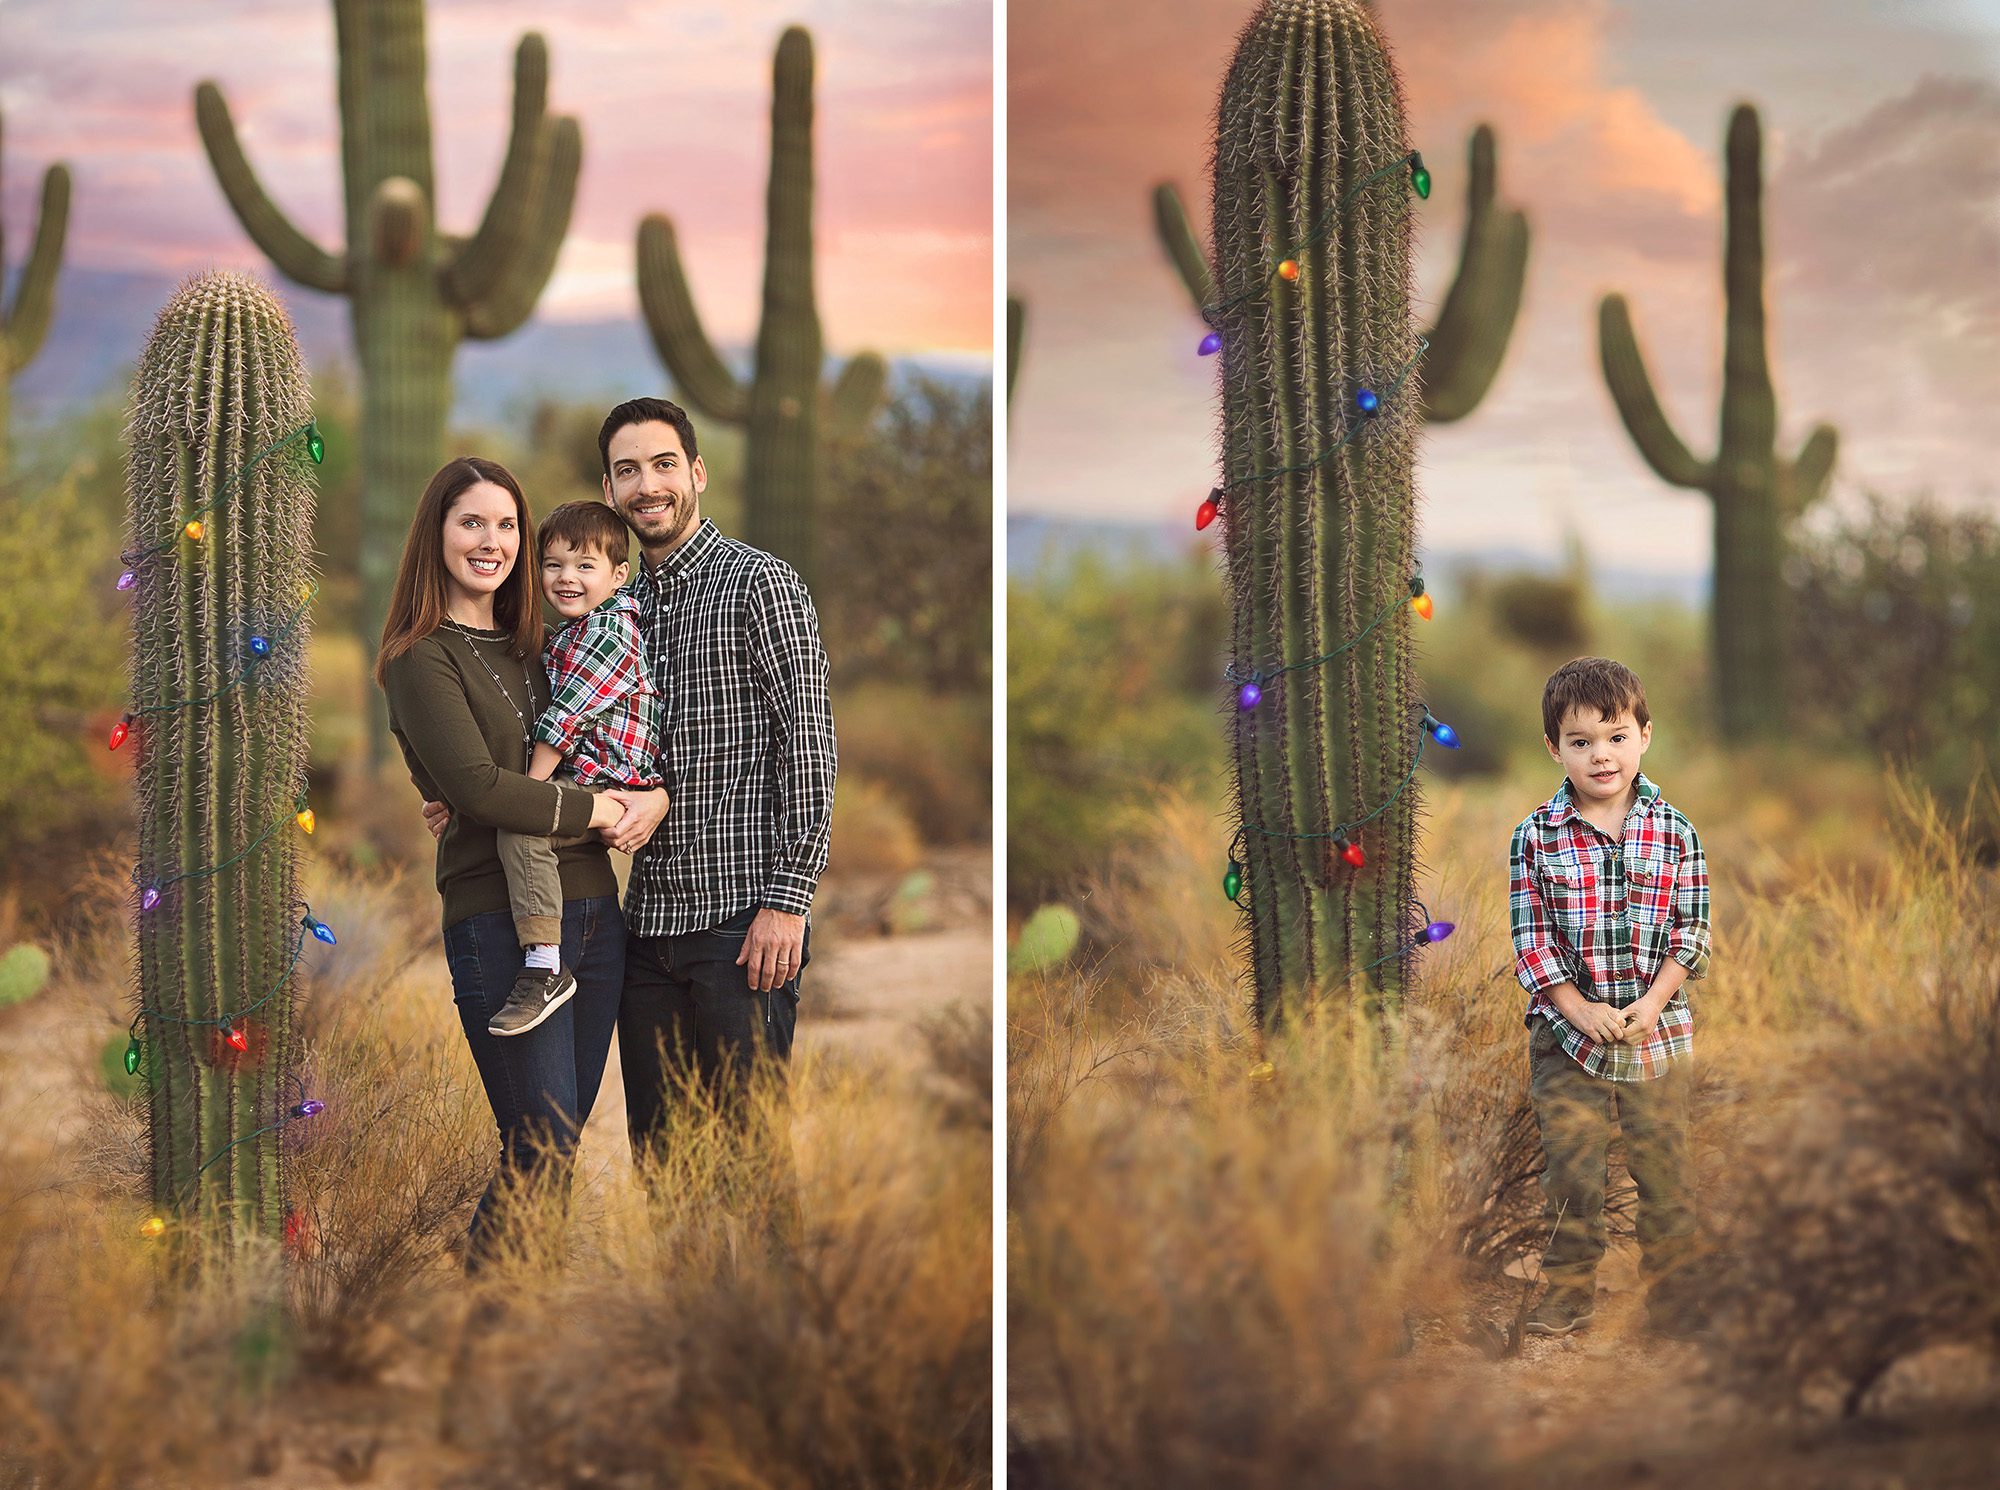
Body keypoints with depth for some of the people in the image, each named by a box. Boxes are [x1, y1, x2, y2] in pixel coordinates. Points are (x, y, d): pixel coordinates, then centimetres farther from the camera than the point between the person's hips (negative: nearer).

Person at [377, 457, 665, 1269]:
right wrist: (597, 809, -8)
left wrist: (654, 795, -3)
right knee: (539, 1159, -7)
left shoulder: (534, 647, 16)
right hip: (501, 921, -7)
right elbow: (476, 784, -17)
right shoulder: (424, 659, -5)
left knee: (559, 1146, 9)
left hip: (594, 911, 7)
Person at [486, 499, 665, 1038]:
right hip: (577, 785, 12)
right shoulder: (563, 636, 22)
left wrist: (531, 787, -13)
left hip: (609, 787, -12)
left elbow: (566, 716, -15)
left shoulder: (610, 631, -11)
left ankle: (544, 968, -35)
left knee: (520, 828, -31)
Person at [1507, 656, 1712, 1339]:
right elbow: (1530, 935, -5)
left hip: (1657, 1029, 1)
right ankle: (1569, 1288, 17)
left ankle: (1670, 1290, 18)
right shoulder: (1536, 836, -4)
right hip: (1567, 1031, -1)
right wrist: (1579, 1008, -14)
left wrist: (1652, 1002, -12)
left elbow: (1691, 930, 0)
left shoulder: (1673, 832, -1)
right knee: (1571, 1168, 4)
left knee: (1665, 1167, 6)